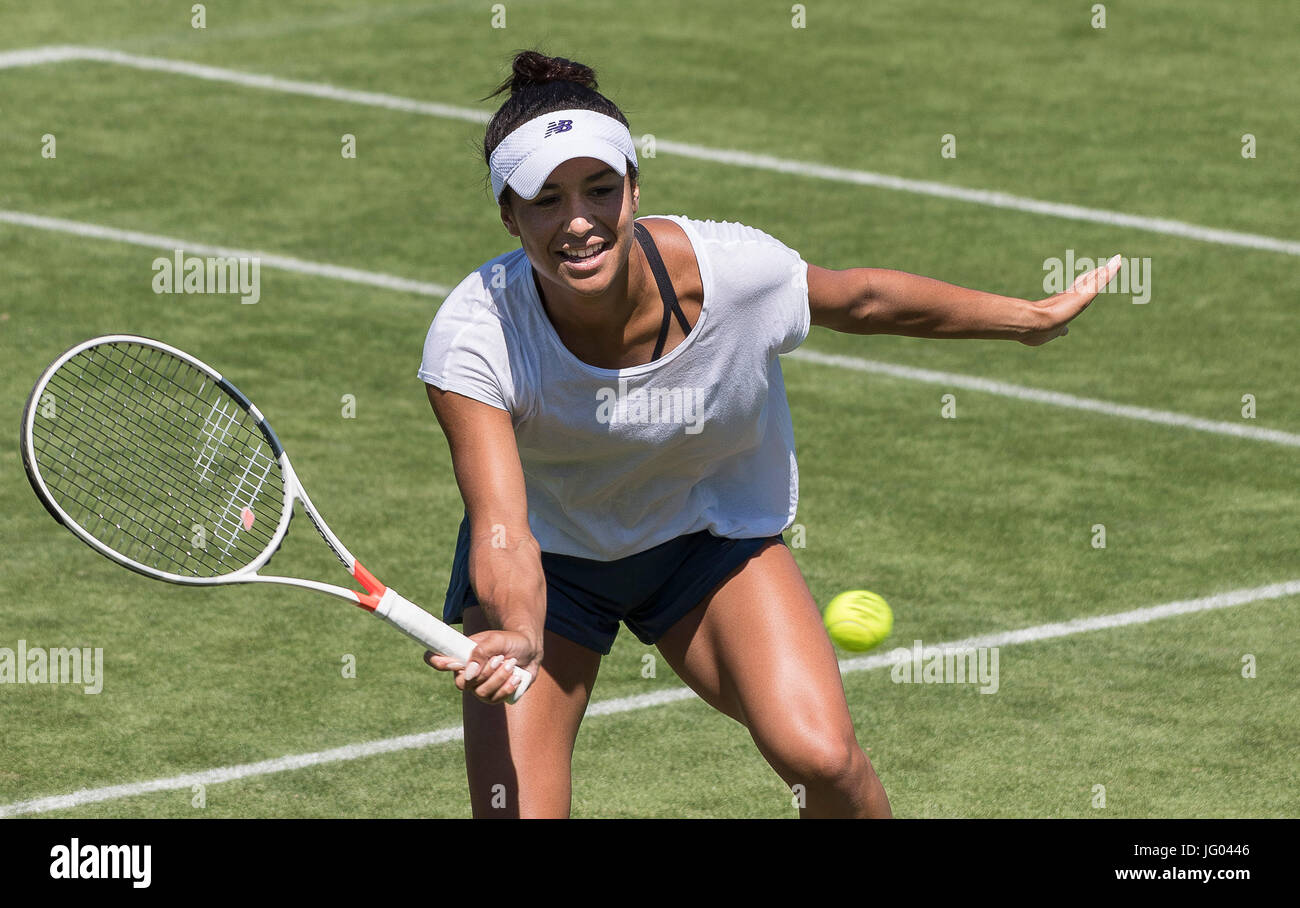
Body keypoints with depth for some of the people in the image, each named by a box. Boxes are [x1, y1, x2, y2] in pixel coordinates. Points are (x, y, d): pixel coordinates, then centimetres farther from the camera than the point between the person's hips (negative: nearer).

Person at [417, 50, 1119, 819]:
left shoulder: (730, 269, -28)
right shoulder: (475, 336, -32)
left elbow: (864, 299, -6)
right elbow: (501, 528, -37)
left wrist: (1032, 317, 6)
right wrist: (518, 634, -60)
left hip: (710, 532, 1)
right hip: (544, 560, -1)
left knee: (822, 756, -20)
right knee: (518, 813, -14)